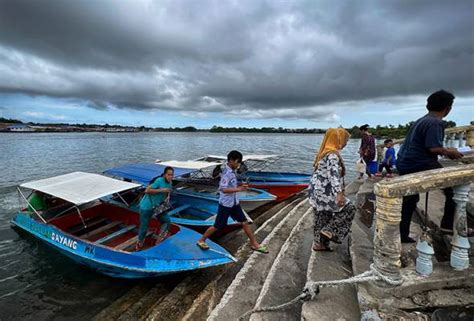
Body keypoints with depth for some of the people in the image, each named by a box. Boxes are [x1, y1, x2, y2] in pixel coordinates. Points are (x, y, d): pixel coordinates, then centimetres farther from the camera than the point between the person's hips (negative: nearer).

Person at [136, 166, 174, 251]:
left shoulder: (170, 183, 0)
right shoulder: (159, 180, -24)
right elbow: (147, 190, -28)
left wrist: (167, 197, -3)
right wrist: (161, 190, -31)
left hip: (157, 206, 7)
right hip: (147, 206, -6)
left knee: (167, 220, -10)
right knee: (144, 227, 6)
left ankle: (159, 240, 6)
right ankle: (140, 243, 33)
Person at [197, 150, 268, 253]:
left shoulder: (232, 171, 5)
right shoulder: (226, 172, -22)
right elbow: (223, 189, -30)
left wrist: (240, 187, 9)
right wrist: (239, 189, -30)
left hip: (234, 203, 8)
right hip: (225, 204, -8)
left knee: (245, 222, 9)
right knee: (217, 226, 6)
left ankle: (254, 244, 20)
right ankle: (201, 241, 27)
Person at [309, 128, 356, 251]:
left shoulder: (324, 152, 13)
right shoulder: (333, 154, -17)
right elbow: (334, 174, -30)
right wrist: (339, 193, -37)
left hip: (318, 191, 10)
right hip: (324, 192, -10)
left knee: (322, 217, 16)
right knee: (349, 209, 2)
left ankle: (319, 243, 25)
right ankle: (329, 231, 3)